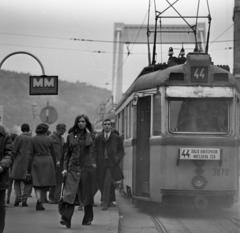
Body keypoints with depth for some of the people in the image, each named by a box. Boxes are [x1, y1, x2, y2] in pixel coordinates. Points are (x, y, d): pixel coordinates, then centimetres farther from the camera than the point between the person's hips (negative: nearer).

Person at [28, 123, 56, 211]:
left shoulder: (33, 139, 0)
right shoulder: (49, 139, 3)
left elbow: (30, 154, -2)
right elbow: (53, 154, 8)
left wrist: (29, 167, 2)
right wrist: (54, 165, 17)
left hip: (36, 162, -1)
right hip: (48, 161, 1)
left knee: (37, 183, 4)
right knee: (45, 184, 8)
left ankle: (38, 199, -22)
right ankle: (40, 203, 9)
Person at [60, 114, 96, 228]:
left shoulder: (89, 135, 5)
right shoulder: (71, 136, 10)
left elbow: (89, 144, -19)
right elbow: (67, 153, 13)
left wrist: (88, 132, -7)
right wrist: (65, 168, 5)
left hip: (86, 167, -1)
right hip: (73, 168, 1)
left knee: (86, 194, 4)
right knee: (70, 193, -13)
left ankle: (88, 219, 17)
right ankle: (66, 219, -22)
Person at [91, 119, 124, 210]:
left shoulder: (117, 138, 7)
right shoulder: (98, 138, 12)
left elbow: (121, 151, 8)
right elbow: (94, 151, 11)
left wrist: (116, 160, -7)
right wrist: (94, 161, -2)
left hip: (111, 164, -3)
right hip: (100, 164, 3)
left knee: (107, 183, -11)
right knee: (100, 183, 5)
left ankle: (105, 203, -8)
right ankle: (104, 199, 28)